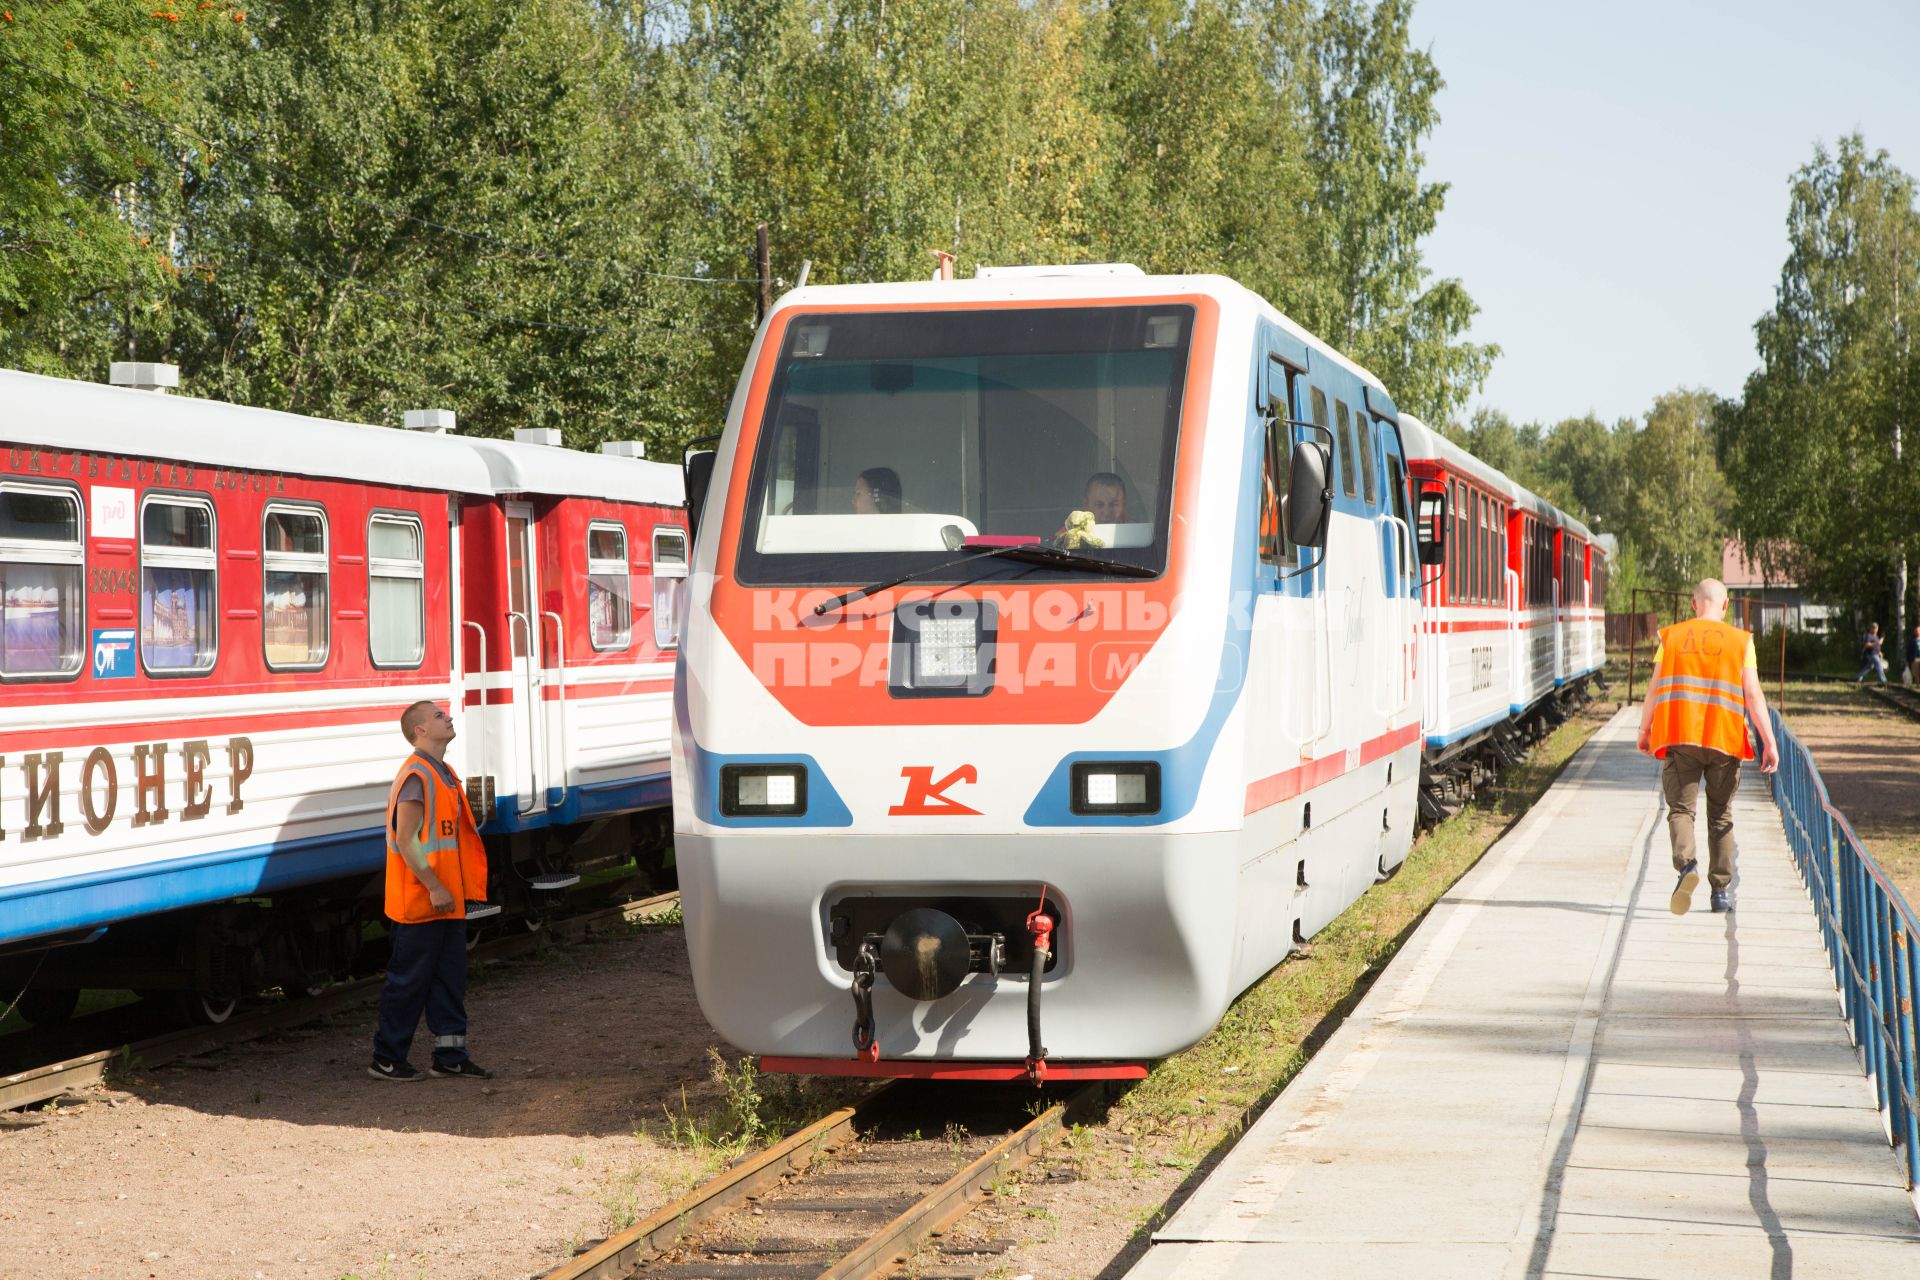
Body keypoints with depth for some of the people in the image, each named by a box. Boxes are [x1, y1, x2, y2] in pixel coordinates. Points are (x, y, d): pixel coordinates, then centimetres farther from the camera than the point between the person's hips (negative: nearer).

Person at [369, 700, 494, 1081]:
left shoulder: (443, 774, 15)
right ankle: (387, 1059, 9)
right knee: (409, 980, -1)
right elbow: (405, 841, -21)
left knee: (450, 977, 11)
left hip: (447, 901, 9)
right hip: (420, 903, -9)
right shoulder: (416, 776, -16)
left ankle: (450, 1056, 17)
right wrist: (434, 888, -21)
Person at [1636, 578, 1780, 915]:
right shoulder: (1741, 641, 5)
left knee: (1680, 807, -1)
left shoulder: (1670, 636, 8)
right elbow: (1753, 694, -3)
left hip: (1678, 737, 0)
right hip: (1724, 738, 0)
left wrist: (1645, 730, 18)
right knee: (1720, 815, 12)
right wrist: (1769, 742, -2)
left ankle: (1686, 864, -30)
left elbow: (1655, 689, 6)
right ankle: (1720, 891, 13)